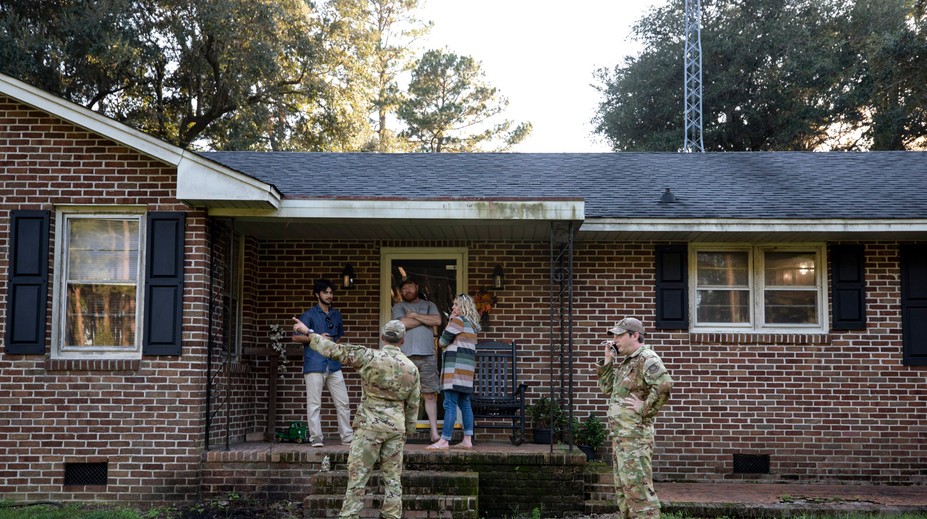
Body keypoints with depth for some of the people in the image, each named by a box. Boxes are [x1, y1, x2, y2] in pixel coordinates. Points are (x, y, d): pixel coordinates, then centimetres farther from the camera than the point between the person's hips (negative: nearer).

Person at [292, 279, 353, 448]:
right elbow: (296, 336, -3)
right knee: (314, 404, -3)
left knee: (343, 402, 4)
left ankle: (347, 436, 11)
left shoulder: (336, 315, 18)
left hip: (333, 364, 5)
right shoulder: (309, 315, 1)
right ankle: (315, 438, 3)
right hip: (314, 364, -5)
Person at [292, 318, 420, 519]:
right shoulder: (412, 368, 4)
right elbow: (413, 405, 9)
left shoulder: (370, 357, -9)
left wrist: (308, 333, 1)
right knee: (393, 478, 9)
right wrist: (407, 432, 21)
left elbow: (335, 350, -9)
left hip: (370, 425, -3)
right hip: (396, 427, 4)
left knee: (357, 476, 0)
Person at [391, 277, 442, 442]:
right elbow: (403, 323, -7)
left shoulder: (429, 305, 19)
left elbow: (438, 321, 0)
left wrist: (414, 315, -1)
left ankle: (434, 432, 3)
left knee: (430, 395, 1)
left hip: (428, 356, 1)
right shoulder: (398, 307, 13)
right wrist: (425, 319, 1)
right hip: (406, 356, -1)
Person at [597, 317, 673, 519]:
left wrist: (645, 408, -21)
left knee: (638, 486, -10)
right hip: (620, 434, 10)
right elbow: (607, 389, 21)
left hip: (635, 435, -10)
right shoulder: (625, 361, 17)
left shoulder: (646, 358, -13)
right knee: (623, 486, 15)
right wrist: (608, 361, 12)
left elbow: (664, 384, -29)